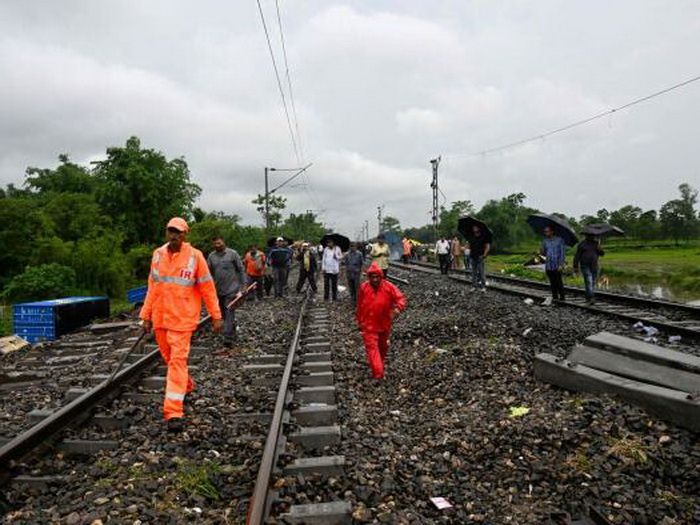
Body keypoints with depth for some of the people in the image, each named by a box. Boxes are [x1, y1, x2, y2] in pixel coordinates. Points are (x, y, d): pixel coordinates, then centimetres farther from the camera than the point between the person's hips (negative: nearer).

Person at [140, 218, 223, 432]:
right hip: (160, 318, 5)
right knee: (169, 358, 17)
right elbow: (152, 287, 10)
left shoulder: (195, 256, -8)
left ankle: (174, 412, -7)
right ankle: (186, 385, 43)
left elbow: (207, 287, -4)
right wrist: (146, 316, 9)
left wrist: (216, 316, -4)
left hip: (182, 318, -5)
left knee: (177, 360, -8)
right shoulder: (158, 254, 6)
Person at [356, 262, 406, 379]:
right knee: (372, 348, -11)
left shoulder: (388, 287, -11)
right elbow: (360, 306, 4)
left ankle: (380, 364, 47)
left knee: (383, 347, 20)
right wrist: (360, 322, 11)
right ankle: (378, 374, -13)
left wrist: (398, 308, -38)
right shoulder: (364, 288, -8)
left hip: (384, 324, 2)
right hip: (369, 325, -2)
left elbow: (400, 298, -15)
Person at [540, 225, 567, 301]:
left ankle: (562, 297, 0)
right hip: (548, 266, 4)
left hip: (557, 266, -4)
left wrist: (561, 265, -13)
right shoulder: (544, 241, 9)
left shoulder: (559, 240, -4)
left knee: (559, 282, -8)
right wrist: (541, 252, -9)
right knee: (552, 283, 7)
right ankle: (555, 297, 13)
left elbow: (563, 253, -5)